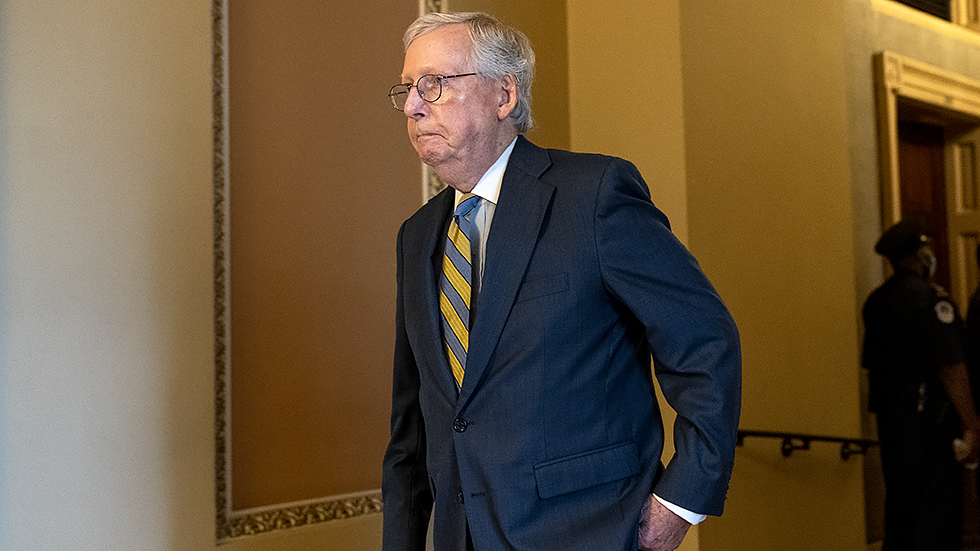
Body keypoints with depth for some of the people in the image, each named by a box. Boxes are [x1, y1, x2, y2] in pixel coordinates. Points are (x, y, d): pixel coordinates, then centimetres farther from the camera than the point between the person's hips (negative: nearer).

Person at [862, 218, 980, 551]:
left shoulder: (875, 301, 9)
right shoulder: (931, 299, -15)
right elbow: (950, 369, -19)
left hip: (889, 417, 8)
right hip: (930, 418, -8)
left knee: (899, 506, 16)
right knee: (938, 512, -2)